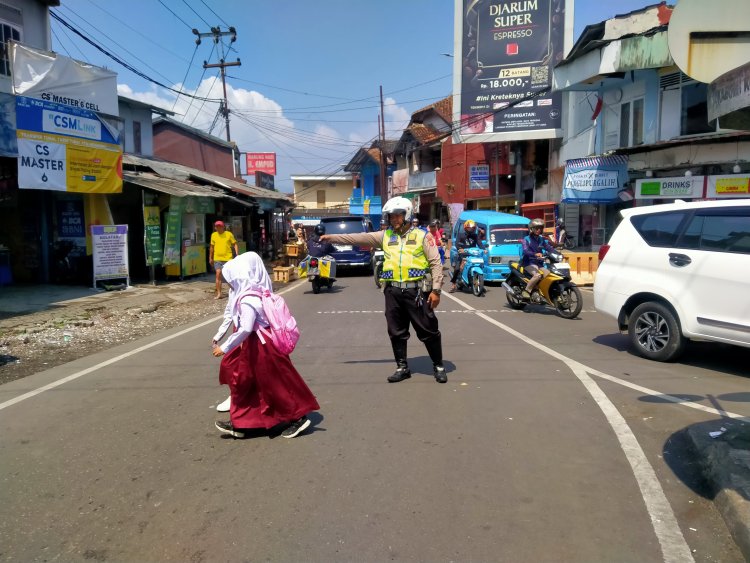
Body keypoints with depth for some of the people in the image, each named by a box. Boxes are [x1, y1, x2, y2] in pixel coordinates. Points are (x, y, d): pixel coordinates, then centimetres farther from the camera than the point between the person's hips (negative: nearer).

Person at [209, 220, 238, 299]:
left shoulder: (229, 234, -2)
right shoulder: (213, 235, 8)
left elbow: (235, 244, 0)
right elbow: (212, 247, 17)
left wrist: (237, 254, -12)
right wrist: (210, 258, 19)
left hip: (228, 258, -2)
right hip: (217, 258, 2)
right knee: (218, 274, -6)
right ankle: (219, 293, -2)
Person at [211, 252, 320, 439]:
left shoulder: (247, 300, -23)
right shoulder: (256, 294, 6)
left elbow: (245, 329, -29)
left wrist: (225, 348, -22)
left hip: (261, 348, -10)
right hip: (257, 346, 10)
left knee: (275, 385, 2)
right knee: (243, 383, 16)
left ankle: (298, 417, 16)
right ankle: (239, 423, 27)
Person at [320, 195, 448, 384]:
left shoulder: (422, 236, -2)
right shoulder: (385, 236, 9)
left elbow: (436, 263, -4)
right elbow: (359, 238, 7)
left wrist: (436, 290, -10)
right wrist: (332, 237, 3)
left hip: (417, 291, -4)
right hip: (393, 292, 4)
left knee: (428, 331, 3)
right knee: (396, 332, 11)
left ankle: (438, 366, 20)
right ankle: (402, 367, 26)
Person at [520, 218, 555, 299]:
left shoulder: (542, 239, 17)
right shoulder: (526, 239, -2)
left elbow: (549, 248, 3)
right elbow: (525, 251, -21)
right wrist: (535, 254, -39)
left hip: (539, 263, 6)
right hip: (529, 263, -6)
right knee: (538, 275, -32)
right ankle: (526, 291, -22)